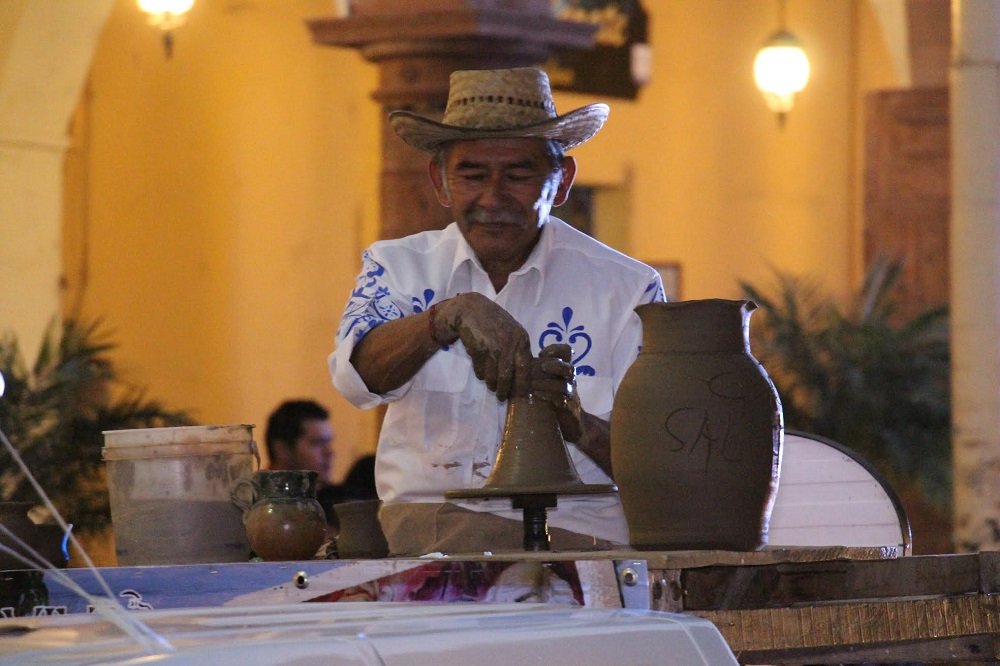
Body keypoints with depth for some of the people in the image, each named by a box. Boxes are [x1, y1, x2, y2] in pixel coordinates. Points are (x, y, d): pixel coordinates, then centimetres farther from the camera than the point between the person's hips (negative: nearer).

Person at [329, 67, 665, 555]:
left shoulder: (626, 289, 8)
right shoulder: (398, 267, 14)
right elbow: (356, 376, -7)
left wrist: (573, 415, -18)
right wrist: (452, 314, -25)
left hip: (567, 533, -2)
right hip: (414, 533, 2)